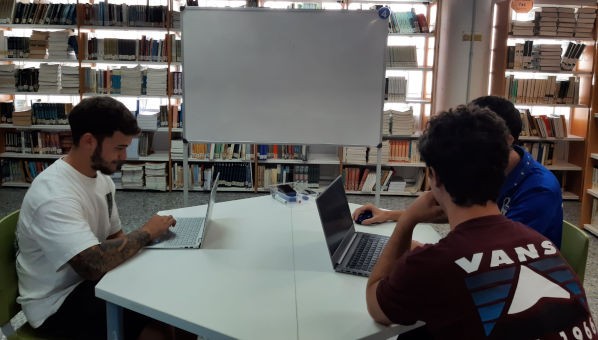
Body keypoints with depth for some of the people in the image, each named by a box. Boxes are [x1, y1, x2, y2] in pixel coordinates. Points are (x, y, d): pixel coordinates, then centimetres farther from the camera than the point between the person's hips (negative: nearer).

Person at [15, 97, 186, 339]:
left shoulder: (101, 177, 2)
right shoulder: (54, 194, -27)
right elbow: (93, 264, -36)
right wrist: (146, 232, -22)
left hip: (88, 280, 8)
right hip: (57, 303, -8)